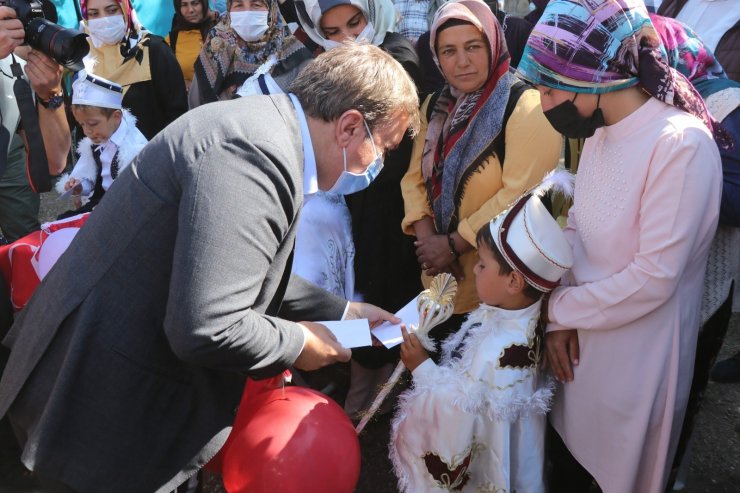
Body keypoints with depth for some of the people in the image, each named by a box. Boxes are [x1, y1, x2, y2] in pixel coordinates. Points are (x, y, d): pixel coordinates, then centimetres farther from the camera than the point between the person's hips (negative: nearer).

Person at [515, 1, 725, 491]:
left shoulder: (682, 143, -24)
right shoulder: (598, 132, 2)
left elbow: (654, 278, -24)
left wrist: (558, 308, -12)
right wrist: (560, 316, -6)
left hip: (636, 359, -7)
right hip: (583, 340, 7)